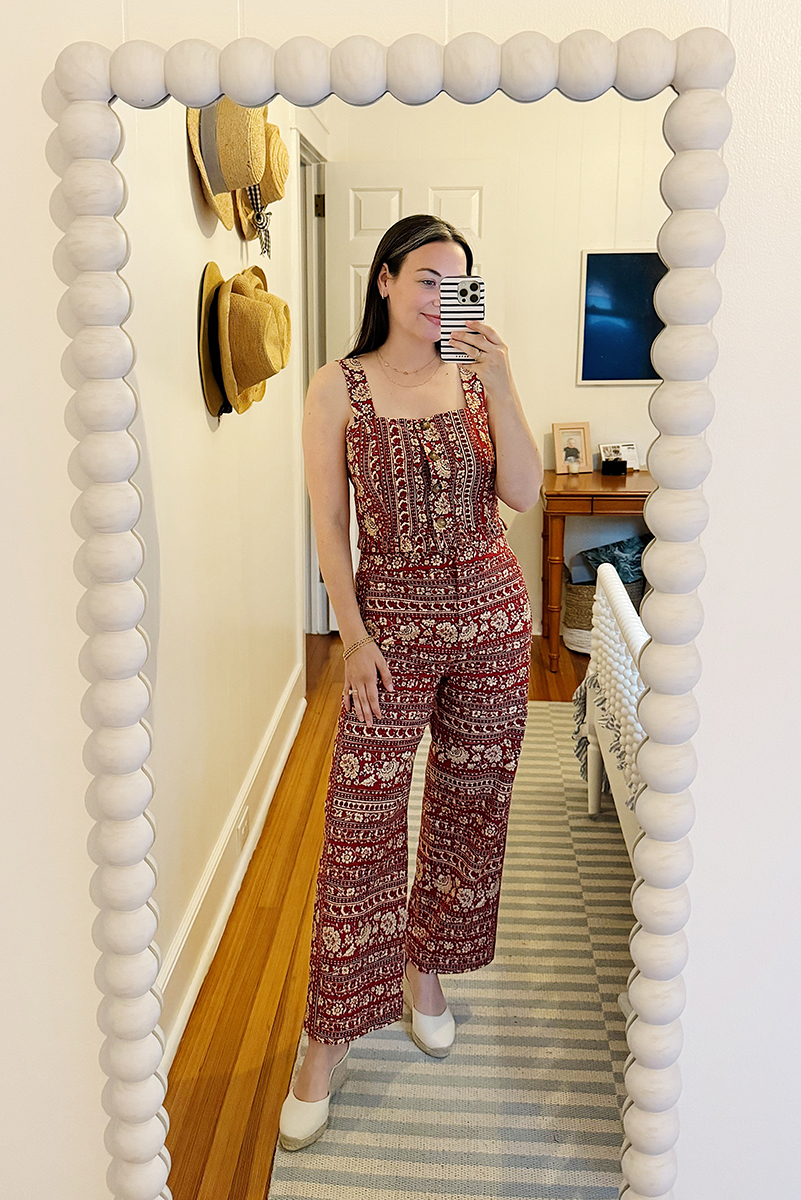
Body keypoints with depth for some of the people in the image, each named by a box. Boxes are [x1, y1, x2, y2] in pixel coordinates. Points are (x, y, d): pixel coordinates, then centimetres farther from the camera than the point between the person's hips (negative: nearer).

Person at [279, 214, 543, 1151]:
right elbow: (328, 523, -5)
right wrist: (354, 635, -11)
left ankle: (425, 969, 35)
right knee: (362, 819, -3)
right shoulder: (338, 387, -3)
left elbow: (522, 494, -7)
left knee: (469, 801, 12)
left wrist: (500, 383, -15)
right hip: (392, 615, -3)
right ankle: (334, 1030, 12)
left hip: (490, 609, 3)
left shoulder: (477, 377, 4)